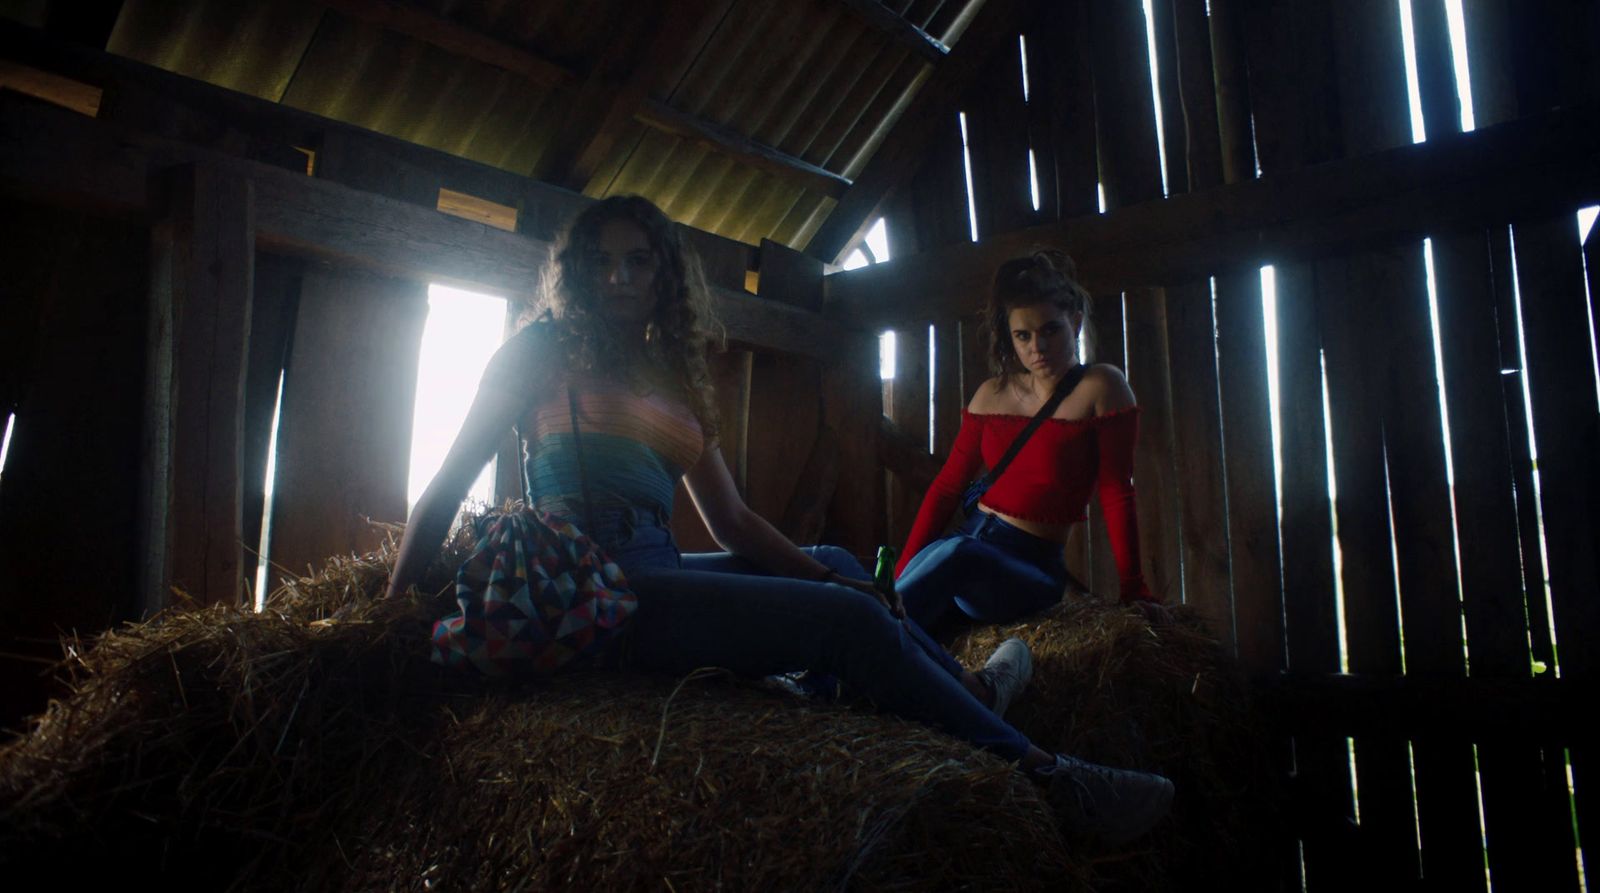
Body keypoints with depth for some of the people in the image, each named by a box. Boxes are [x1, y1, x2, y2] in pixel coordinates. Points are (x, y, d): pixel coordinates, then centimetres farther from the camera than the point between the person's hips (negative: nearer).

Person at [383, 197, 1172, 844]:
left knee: (836, 566, 17)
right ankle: (1041, 775, -8)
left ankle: (967, 687, 32)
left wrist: (823, 576, 1)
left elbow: (730, 522, 13)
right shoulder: (544, 353, 1)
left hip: (658, 576, 7)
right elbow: (449, 485, -1)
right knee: (853, 620, -17)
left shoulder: (673, 382, 17)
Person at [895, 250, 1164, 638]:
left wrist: (1134, 590, -7)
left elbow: (1117, 496, -4)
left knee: (956, 553, -37)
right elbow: (947, 487, 10)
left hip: (1032, 567, -4)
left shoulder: (1101, 388, -3)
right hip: (966, 537, 4)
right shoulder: (991, 395, 9)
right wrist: (903, 569, 3)